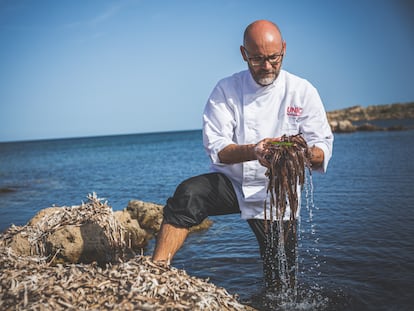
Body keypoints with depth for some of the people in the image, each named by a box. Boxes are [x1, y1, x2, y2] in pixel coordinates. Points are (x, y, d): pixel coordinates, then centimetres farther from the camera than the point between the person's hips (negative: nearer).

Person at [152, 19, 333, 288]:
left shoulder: (303, 91, -3)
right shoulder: (226, 90, -4)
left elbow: (323, 149, -7)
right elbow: (216, 147, -13)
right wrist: (254, 151, -33)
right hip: (232, 183, -1)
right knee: (188, 194, -31)